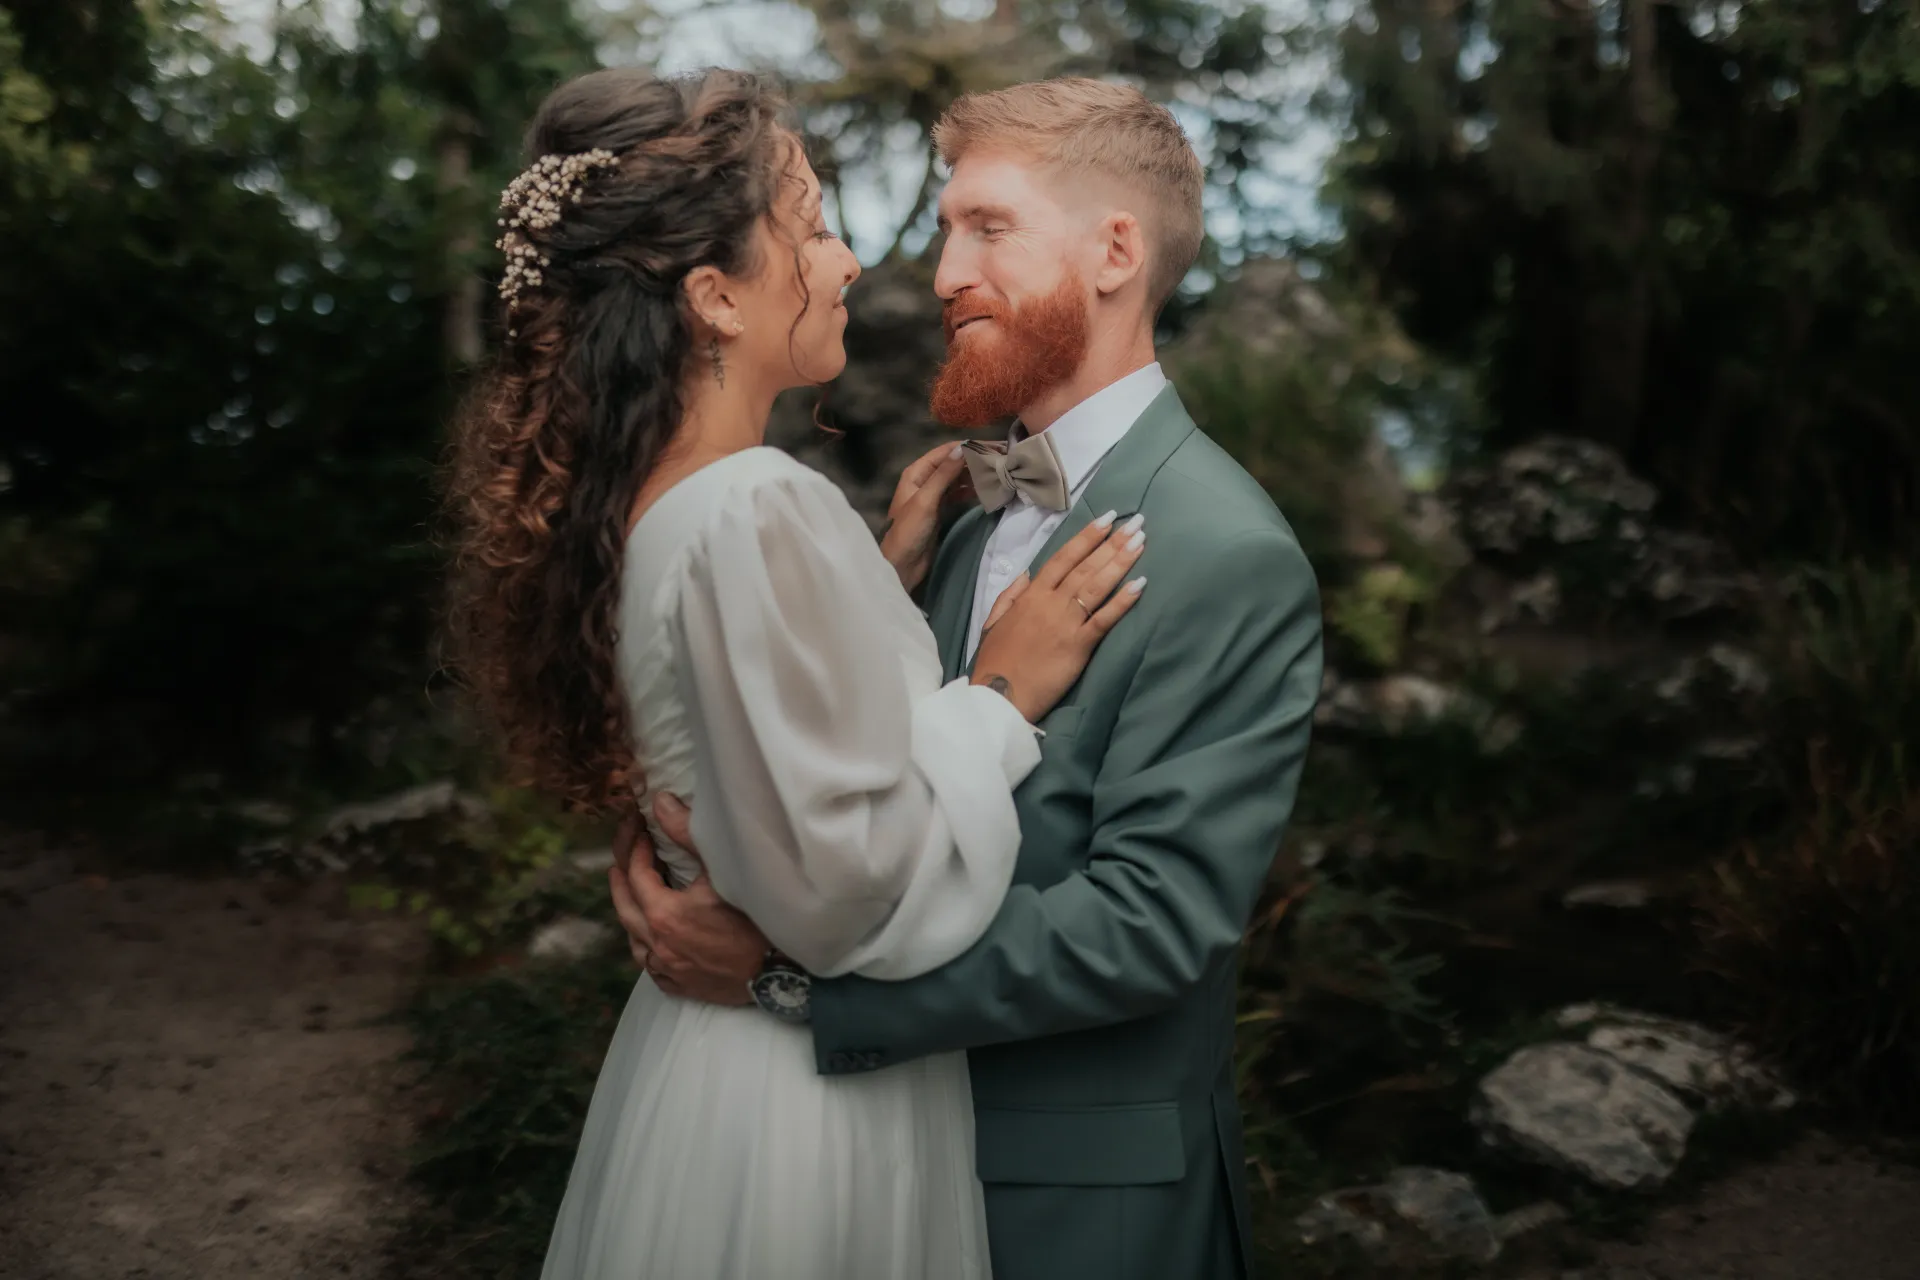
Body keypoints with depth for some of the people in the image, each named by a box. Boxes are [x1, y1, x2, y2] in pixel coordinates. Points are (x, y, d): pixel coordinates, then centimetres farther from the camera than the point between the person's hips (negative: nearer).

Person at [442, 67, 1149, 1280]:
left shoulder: (626, 491, 2)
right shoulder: (759, 511, -26)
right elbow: (845, 886, -26)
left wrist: (884, 578, 6)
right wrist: (1001, 696, -16)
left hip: (696, 1035, 9)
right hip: (810, 1083, -9)